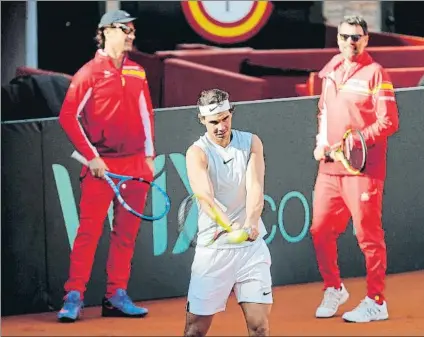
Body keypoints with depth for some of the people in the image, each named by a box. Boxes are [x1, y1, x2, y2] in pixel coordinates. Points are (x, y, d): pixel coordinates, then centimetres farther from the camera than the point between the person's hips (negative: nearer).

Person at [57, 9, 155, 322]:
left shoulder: (137, 72, 13)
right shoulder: (90, 72, -4)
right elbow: (68, 117, -7)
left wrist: (149, 155, 13)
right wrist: (91, 156, -11)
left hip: (135, 164, 5)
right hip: (102, 165, -5)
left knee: (127, 232, 7)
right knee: (89, 230, -8)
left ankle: (116, 296, 13)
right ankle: (74, 297, -5)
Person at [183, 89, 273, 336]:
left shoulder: (251, 142, 3)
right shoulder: (197, 153, -6)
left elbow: (255, 188, -12)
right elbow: (205, 196, -24)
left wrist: (251, 222, -33)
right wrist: (229, 225, -44)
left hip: (252, 245, 2)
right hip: (213, 248, -2)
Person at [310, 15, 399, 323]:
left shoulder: (374, 73, -6)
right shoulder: (331, 73, 14)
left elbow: (389, 122, -12)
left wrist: (354, 142, -19)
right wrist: (321, 144, 9)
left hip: (363, 168, -7)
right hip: (329, 168, 7)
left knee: (368, 234, -4)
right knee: (321, 229, 9)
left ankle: (376, 302, 4)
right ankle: (334, 289, 27)